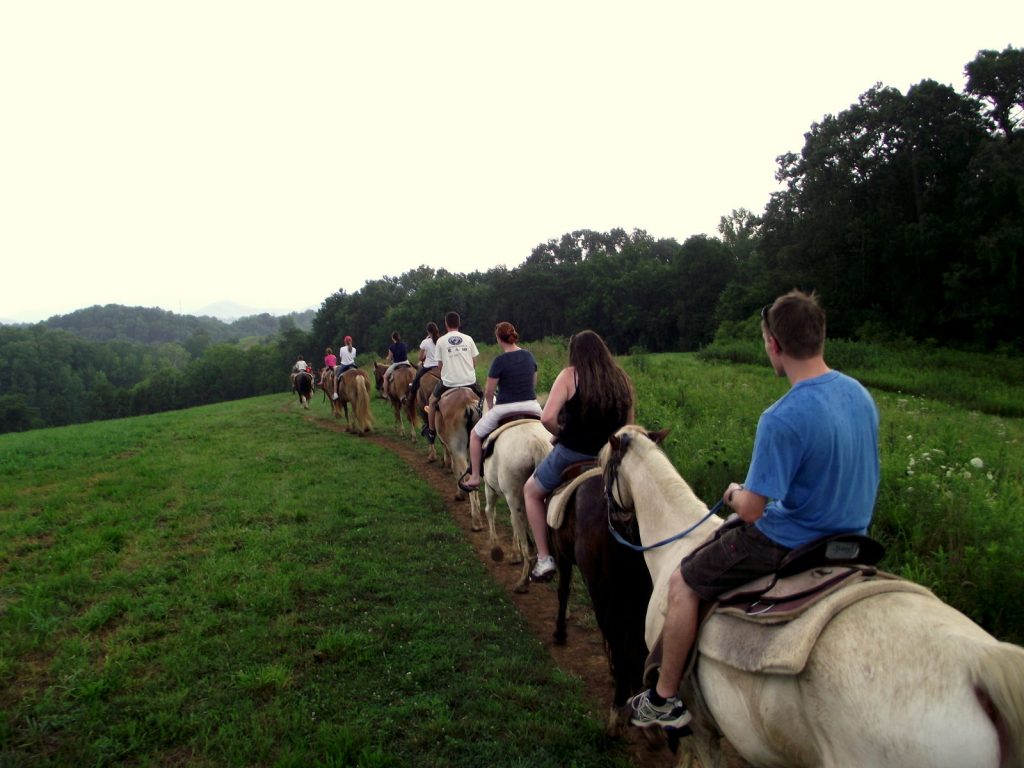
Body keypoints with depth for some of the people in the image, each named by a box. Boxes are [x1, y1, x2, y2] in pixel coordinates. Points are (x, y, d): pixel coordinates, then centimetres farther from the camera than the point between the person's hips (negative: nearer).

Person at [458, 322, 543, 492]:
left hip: (505, 410, -4)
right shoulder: (529, 355, 6)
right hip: (532, 407, 4)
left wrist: (490, 408, 11)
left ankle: (474, 478, 19)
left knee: (475, 435, 19)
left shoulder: (500, 361, -12)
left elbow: (488, 392, -7)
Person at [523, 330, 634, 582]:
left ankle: (544, 558, 16)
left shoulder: (570, 375, -10)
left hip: (571, 454, -5)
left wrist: (560, 433, -2)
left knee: (532, 491, 22)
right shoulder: (622, 379, 4)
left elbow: (547, 418, -21)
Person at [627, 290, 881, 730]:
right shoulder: (859, 394, -2)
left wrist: (735, 494, -1)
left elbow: (751, 510, -25)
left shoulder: (782, 419, -30)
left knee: (683, 584, 7)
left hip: (788, 545, -9)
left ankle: (664, 701, 21)